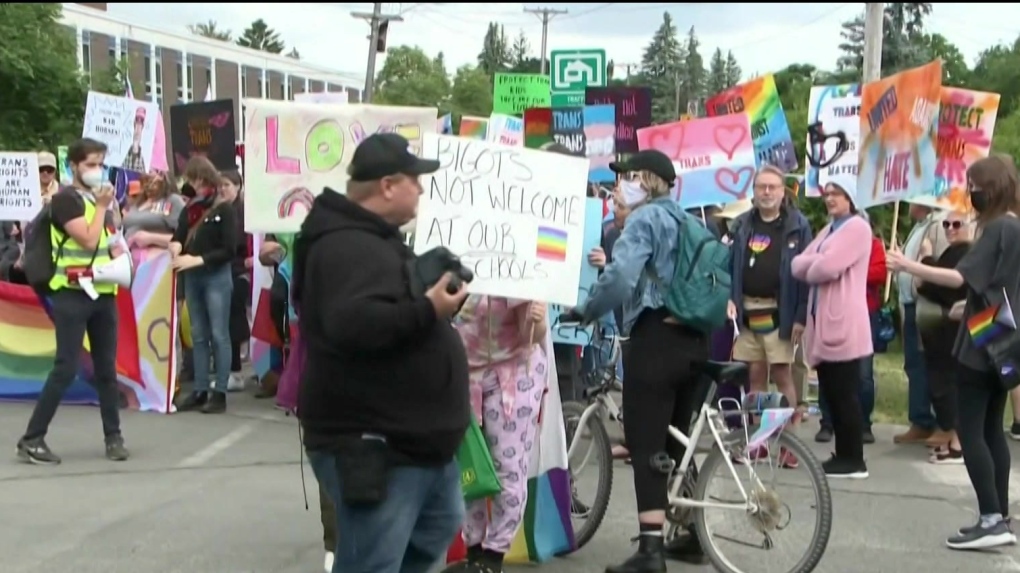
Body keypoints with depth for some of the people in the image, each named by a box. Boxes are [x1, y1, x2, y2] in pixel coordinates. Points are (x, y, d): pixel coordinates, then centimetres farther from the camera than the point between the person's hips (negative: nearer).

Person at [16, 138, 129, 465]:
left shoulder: (102, 198, 15)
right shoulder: (65, 199, -9)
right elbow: (89, 241, -20)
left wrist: (119, 260, 3)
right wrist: (101, 207, -11)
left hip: (104, 293, 7)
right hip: (73, 294, -7)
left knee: (106, 368, 9)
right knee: (67, 368, -11)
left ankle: (113, 437, 16)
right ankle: (31, 439, -5)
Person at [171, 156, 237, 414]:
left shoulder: (224, 208, -7)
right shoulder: (190, 208, 11)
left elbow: (229, 250, -12)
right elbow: (178, 235, 7)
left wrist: (197, 260, -18)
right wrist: (176, 246, -16)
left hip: (217, 277, -6)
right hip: (192, 278, 6)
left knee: (218, 335, -2)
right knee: (198, 335, 9)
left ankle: (220, 393, 1)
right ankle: (200, 390, 15)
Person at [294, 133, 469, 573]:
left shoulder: (378, 240, 16)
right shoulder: (346, 246, -20)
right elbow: (354, 324, -36)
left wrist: (438, 298, 10)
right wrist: (428, 309, -26)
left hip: (414, 437, 11)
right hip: (372, 447, -11)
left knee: (440, 527, 27)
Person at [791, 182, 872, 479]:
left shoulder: (857, 226, -6)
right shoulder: (827, 230, 22)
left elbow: (828, 267, -18)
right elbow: (797, 265, 12)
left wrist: (810, 269, 2)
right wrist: (816, 263, -7)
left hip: (843, 322, -9)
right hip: (823, 320, 9)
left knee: (845, 393, -5)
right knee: (831, 392, 10)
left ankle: (854, 460, 1)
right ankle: (843, 454, 17)